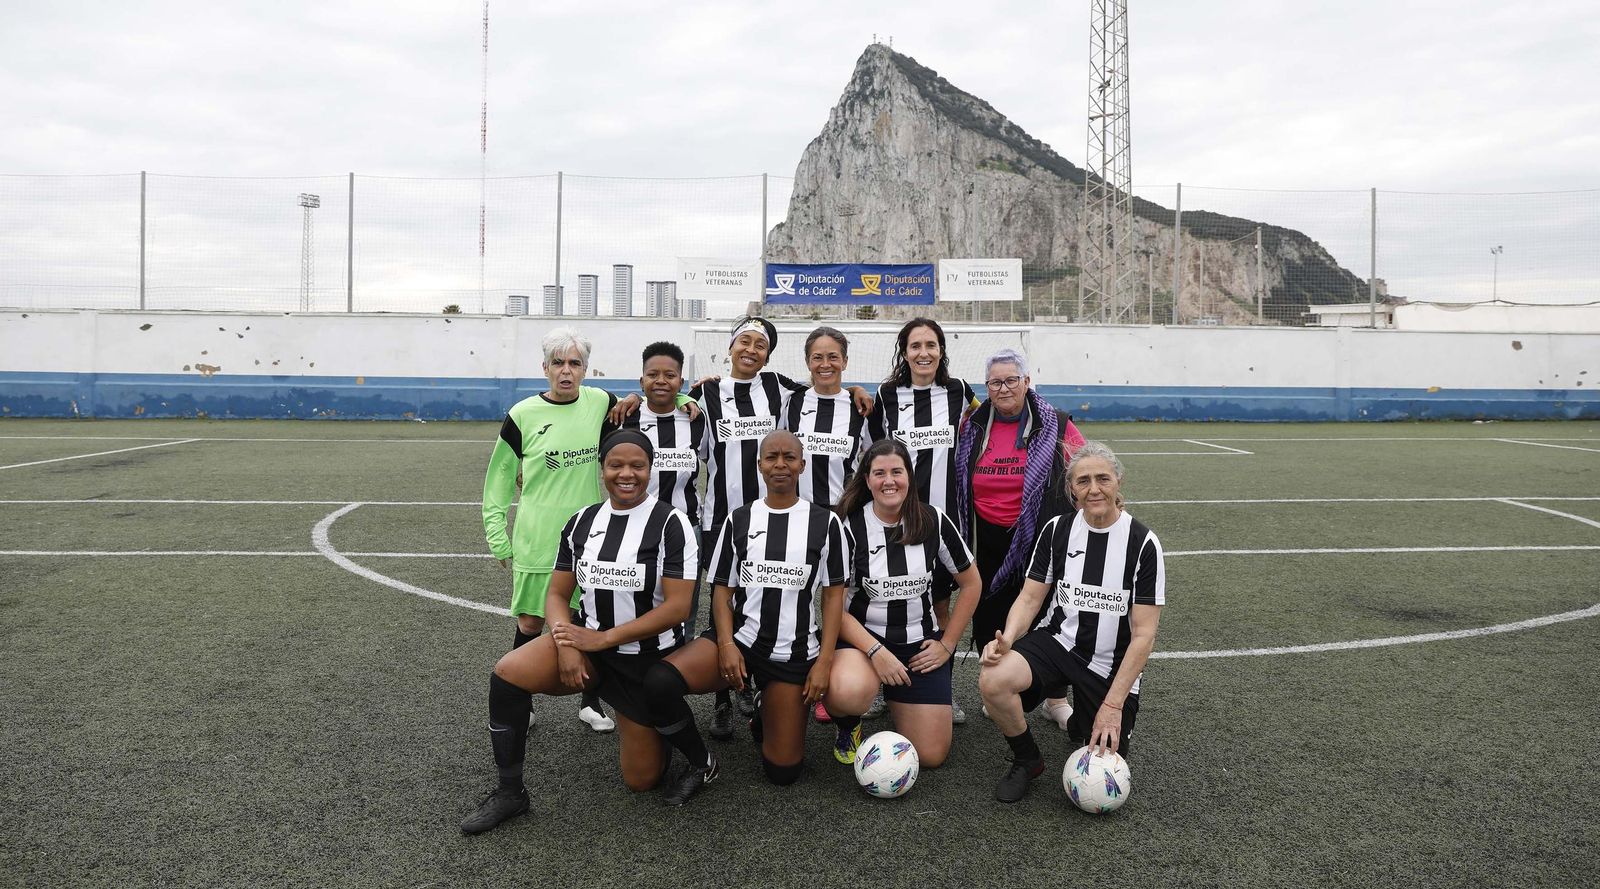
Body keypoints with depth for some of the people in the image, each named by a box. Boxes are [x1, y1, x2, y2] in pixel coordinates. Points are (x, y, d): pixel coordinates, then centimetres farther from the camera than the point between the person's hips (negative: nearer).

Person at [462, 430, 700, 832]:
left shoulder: (671, 524, -14)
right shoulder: (580, 523, 1)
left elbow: (677, 607, -19)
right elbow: (557, 595, 4)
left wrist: (603, 638, -20)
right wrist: (566, 645, -16)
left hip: (649, 659, -3)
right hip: (588, 643, 3)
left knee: (642, 779, 4)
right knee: (506, 674, -24)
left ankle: (654, 724, 38)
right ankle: (509, 793, -7)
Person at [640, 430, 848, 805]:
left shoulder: (825, 523, 0)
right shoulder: (739, 520, 4)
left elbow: (833, 594, 1)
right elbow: (723, 590, 5)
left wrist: (825, 660, -8)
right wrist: (726, 644, -12)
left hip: (794, 653, 0)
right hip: (739, 638, 1)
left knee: (783, 771, 2)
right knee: (658, 682, -28)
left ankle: (763, 718, 35)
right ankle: (701, 763, -2)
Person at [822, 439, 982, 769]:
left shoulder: (934, 521, -4)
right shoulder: (850, 527, -11)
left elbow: (971, 583, 6)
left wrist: (948, 644, 1)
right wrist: (876, 651, -22)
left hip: (920, 641, 3)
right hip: (863, 637, -2)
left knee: (931, 755, -2)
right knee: (848, 693, -38)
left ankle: (896, 697, 30)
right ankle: (847, 725, 2)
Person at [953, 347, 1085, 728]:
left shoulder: (1055, 425, -5)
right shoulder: (973, 428, 3)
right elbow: (957, 482, 13)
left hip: (1039, 540, -2)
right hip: (987, 542, 3)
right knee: (989, 618, 11)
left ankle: (1056, 700, 21)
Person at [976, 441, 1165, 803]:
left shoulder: (1143, 543, -11)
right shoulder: (1057, 529, -2)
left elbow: (1143, 633, -12)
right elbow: (1030, 597, 0)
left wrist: (1113, 705, -16)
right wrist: (1007, 639, -22)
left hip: (1112, 664, -1)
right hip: (1056, 640, 1)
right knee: (992, 680, -30)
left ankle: (1083, 725, 29)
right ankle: (1027, 761, -2)